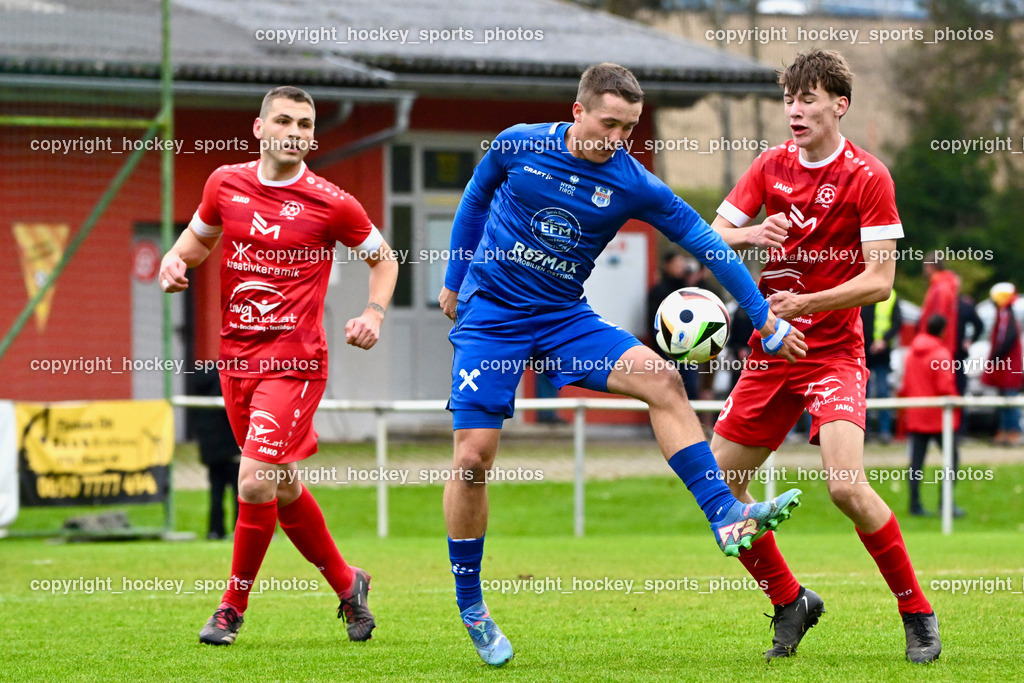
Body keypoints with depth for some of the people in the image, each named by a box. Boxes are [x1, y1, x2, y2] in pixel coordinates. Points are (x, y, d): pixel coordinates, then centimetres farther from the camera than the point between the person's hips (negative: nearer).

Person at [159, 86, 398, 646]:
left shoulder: (331, 204, -7)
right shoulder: (226, 183, 4)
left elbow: (383, 259, 8)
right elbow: (198, 236, 22)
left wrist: (373, 315, -7)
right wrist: (175, 260, 1)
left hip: (293, 362, -5)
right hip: (236, 356, 5)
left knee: (255, 482, -16)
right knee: (282, 488, 13)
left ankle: (233, 606, 2)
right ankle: (346, 583, 33)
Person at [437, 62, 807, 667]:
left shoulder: (633, 184, -7)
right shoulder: (518, 146, -8)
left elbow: (702, 241, -3)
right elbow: (474, 203, 10)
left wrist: (764, 315, -5)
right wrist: (455, 280, 17)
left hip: (564, 319, 2)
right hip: (489, 316, -2)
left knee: (661, 378, -22)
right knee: (474, 454, -11)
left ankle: (726, 517, -25)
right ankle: (469, 603, 7)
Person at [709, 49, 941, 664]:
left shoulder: (867, 176, -9)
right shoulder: (771, 165, 6)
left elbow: (879, 280, -13)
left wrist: (807, 302, -23)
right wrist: (752, 236, -14)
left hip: (834, 352, -6)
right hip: (771, 349, 6)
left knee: (846, 485, -23)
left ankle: (918, 615, -7)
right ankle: (790, 602, 21)